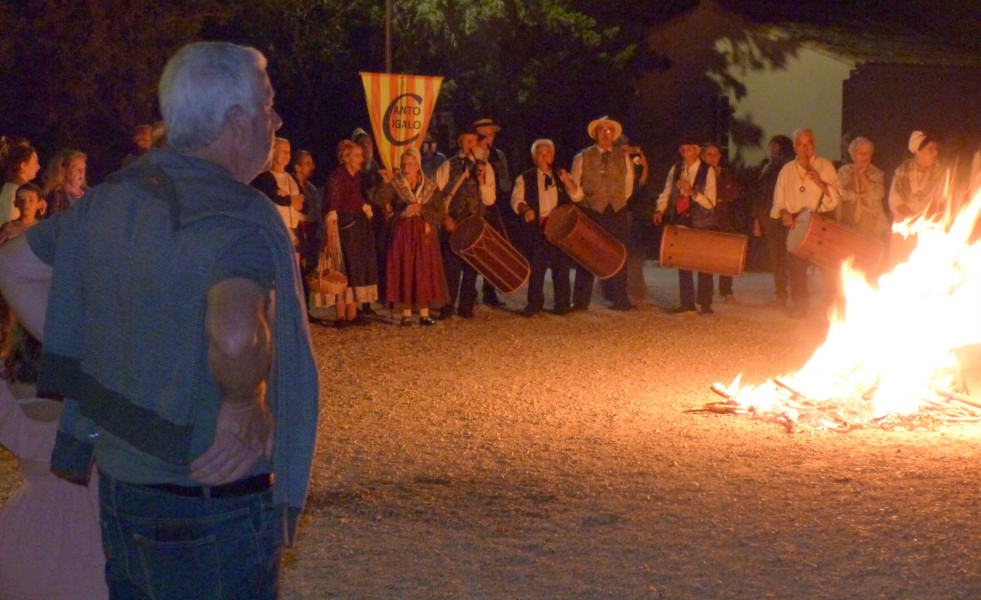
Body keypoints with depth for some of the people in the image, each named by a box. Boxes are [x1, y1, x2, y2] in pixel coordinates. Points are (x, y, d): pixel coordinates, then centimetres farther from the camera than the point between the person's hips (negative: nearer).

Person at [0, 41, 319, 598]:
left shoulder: (112, 197, 5)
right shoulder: (241, 218, -21)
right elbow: (236, 335, -40)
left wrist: (94, 366, 12)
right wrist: (245, 403, -21)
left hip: (119, 484, 8)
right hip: (214, 504, -8)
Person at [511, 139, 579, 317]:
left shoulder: (562, 176, 14)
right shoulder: (525, 179, 10)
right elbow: (516, 199, 2)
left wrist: (567, 181, -12)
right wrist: (525, 208, -18)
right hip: (537, 227, -1)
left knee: (561, 265, 1)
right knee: (536, 266, -1)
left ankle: (562, 304, 8)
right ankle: (534, 303, 8)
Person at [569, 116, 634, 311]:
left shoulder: (623, 157, 9)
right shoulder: (582, 158, 3)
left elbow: (628, 186, 12)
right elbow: (575, 189, 2)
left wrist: (619, 201, 9)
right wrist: (584, 200, -11)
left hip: (617, 212, 2)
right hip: (590, 212, -2)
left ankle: (620, 300, 7)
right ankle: (580, 302, 3)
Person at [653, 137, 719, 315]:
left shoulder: (707, 171, -8)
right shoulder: (675, 169, 5)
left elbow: (710, 203, -12)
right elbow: (666, 193, 6)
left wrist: (692, 192, -26)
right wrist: (659, 210, -11)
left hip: (702, 224, -4)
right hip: (681, 222, 4)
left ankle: (705, 304, 8)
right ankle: (687, 303, 13)